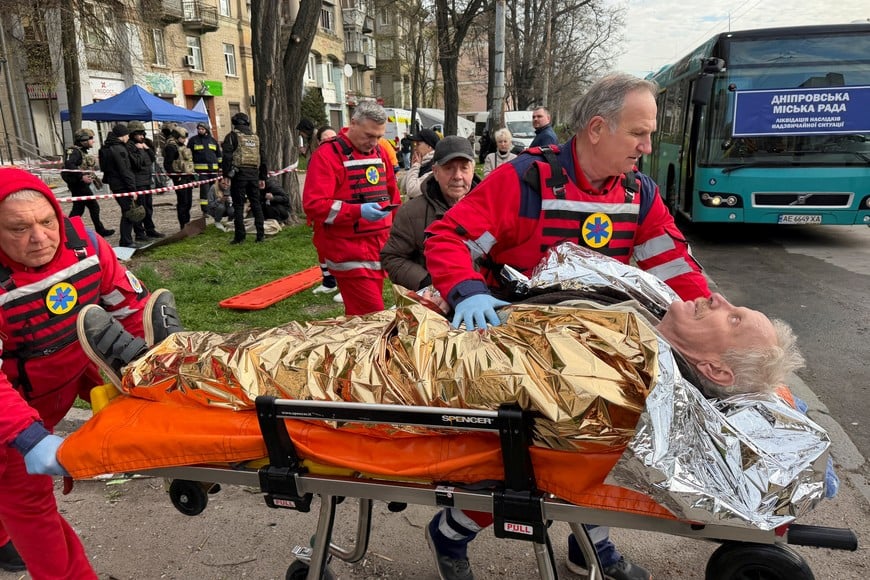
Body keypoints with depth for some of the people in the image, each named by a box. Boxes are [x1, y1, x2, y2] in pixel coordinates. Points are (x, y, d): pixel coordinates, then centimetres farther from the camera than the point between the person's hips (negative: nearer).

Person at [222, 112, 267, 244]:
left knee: (238, 206, -1)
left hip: (239, 174, -4)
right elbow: (262, 158, 18)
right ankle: (261, 234, 9)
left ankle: (239, 236, -1)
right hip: (254, 174, 4)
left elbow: (227, 157, -10)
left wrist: (226, 174, -8)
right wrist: (262, 177, 22)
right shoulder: (255, 137, 16)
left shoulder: (232, 136, -1)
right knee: (256, 204, 10)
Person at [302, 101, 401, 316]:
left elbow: (392, 194, 23)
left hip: (379, 246, 7)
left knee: (361, 314, 15)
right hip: (348, 250, -7)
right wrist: (358, 211, -28)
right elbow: (314, 205, -18)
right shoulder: (327, 155, -10)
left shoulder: (380, 153, 13)